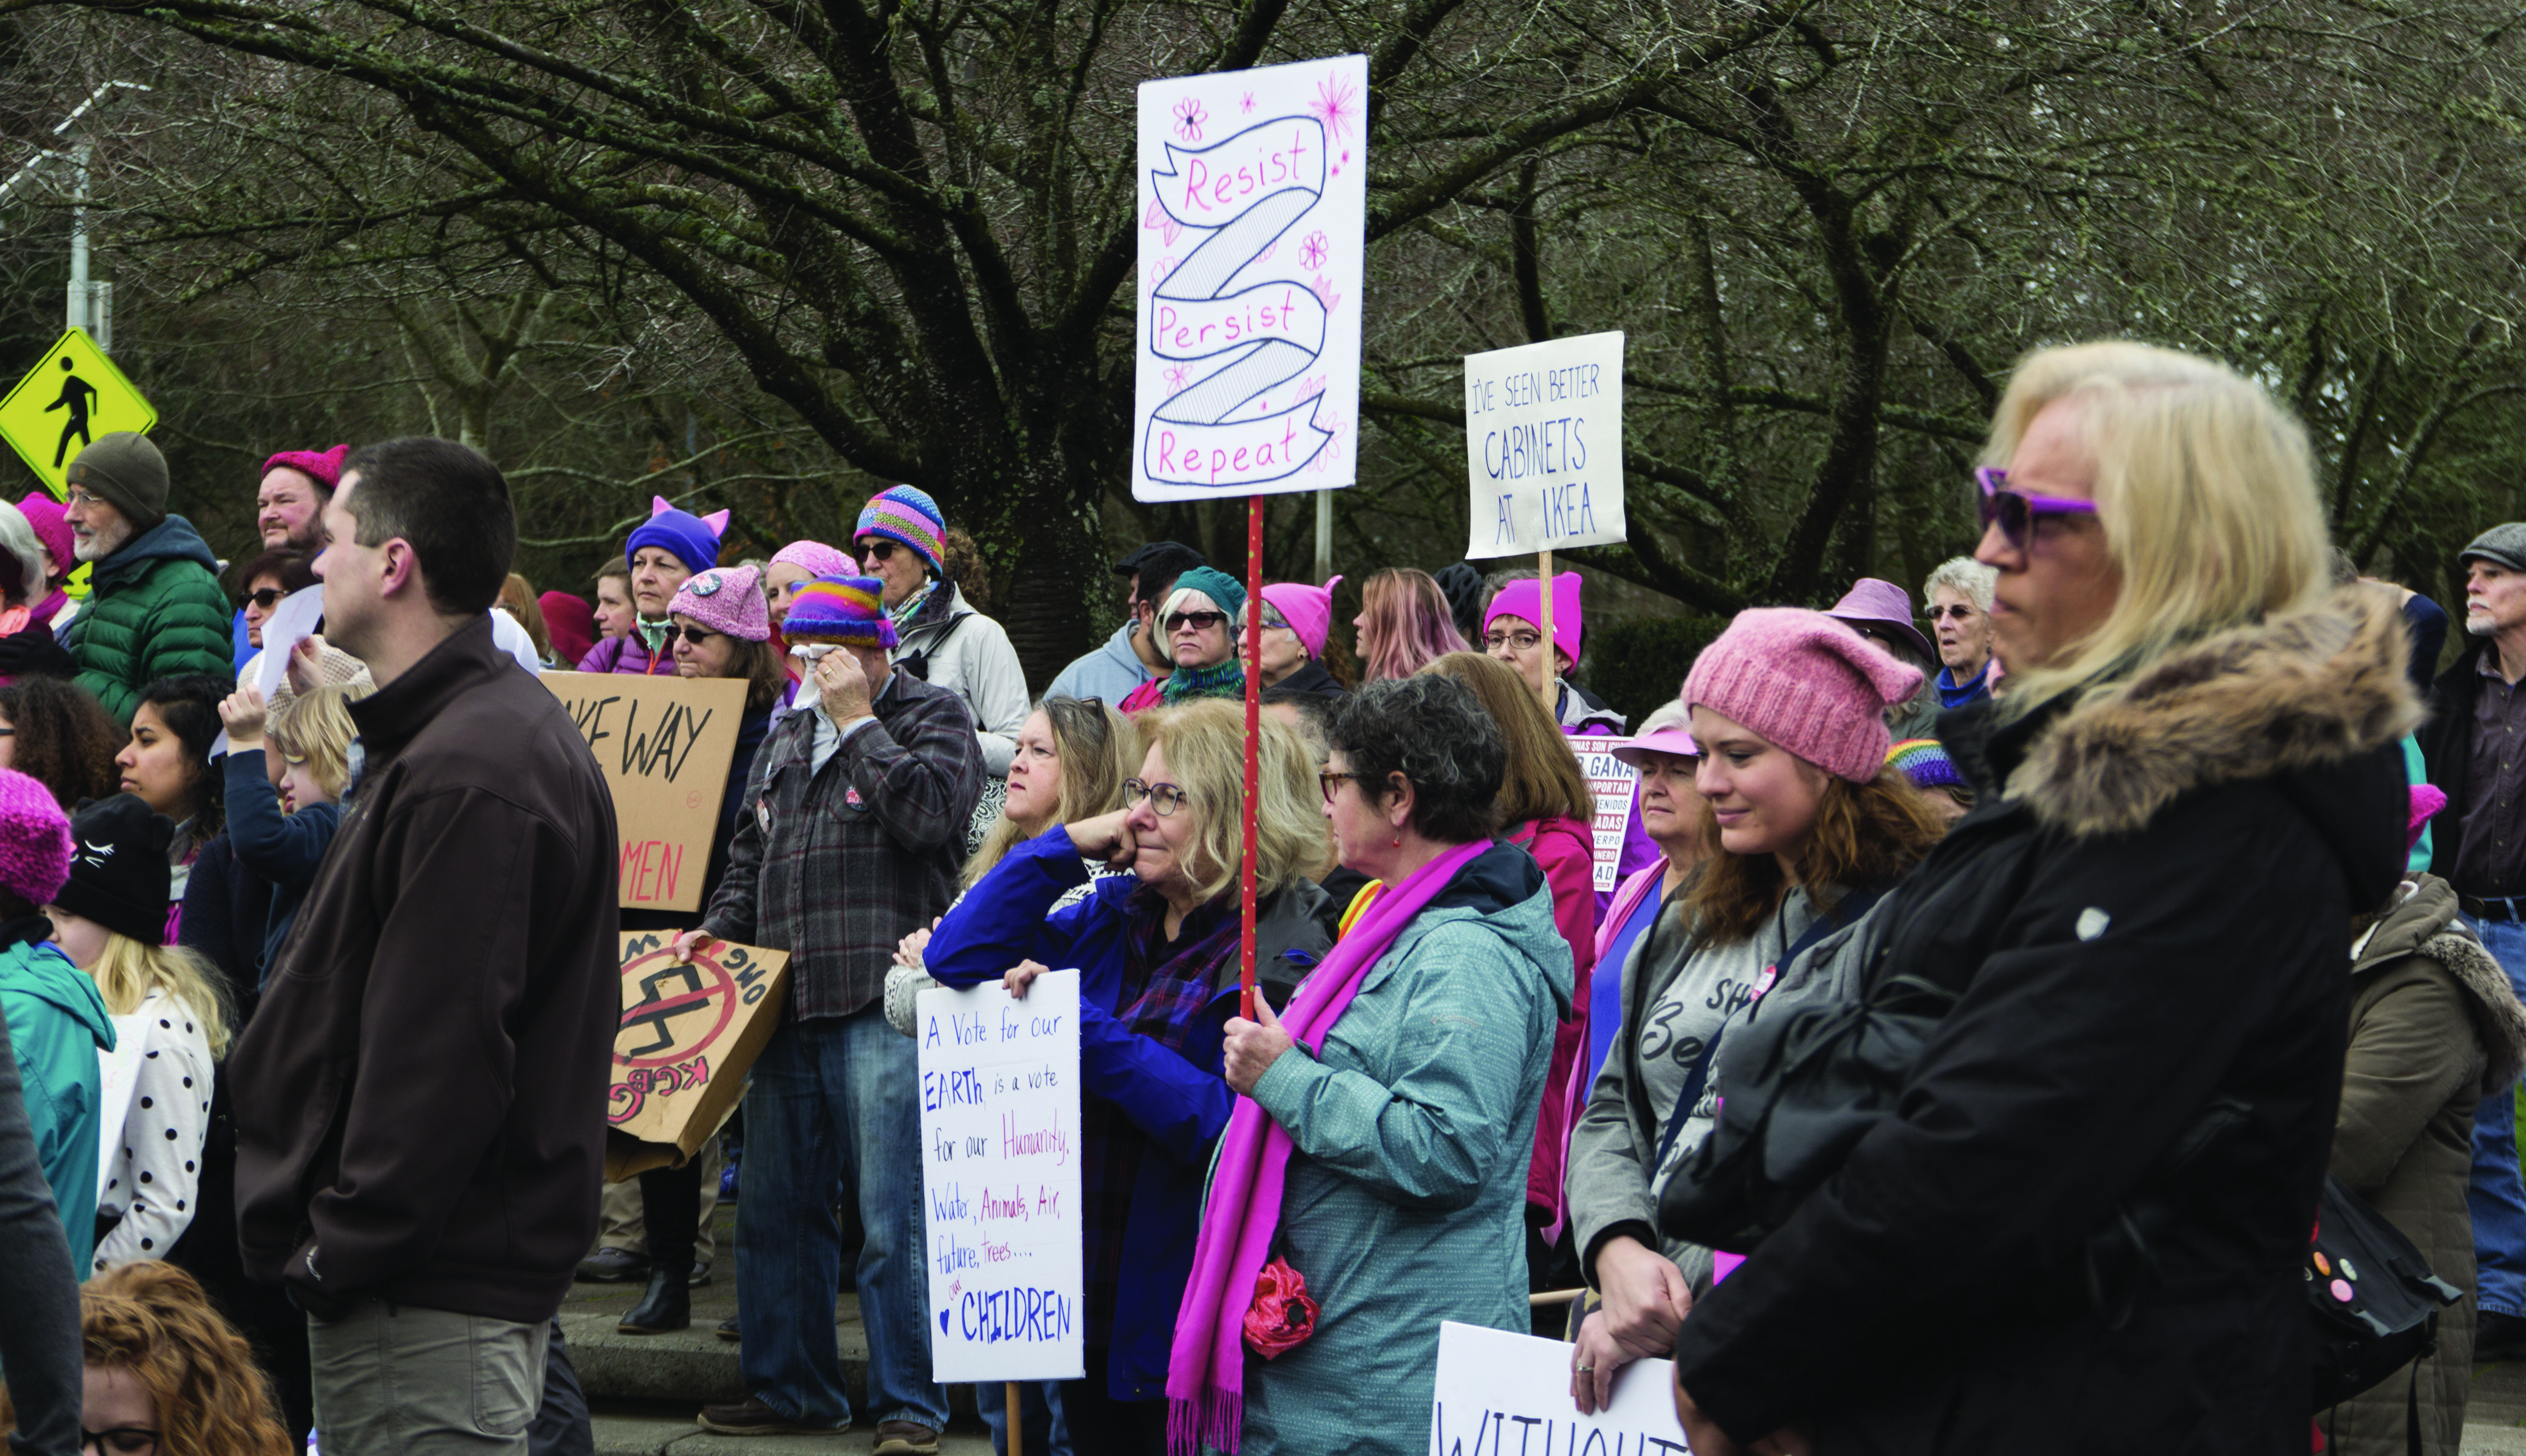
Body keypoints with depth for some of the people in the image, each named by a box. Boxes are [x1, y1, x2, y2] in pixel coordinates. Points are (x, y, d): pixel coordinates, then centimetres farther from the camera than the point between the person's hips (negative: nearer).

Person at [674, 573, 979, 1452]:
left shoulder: (930, 717, 0)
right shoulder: (788, 734, 21)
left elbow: (928, 813, -18)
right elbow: (752, 847, 28)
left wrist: (858, 718, -11)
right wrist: (723, 926, 13)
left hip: (882, 1006, -7)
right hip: (790, 1007, 7)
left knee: (894, 1218, -7)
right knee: (777, 1209, 11)